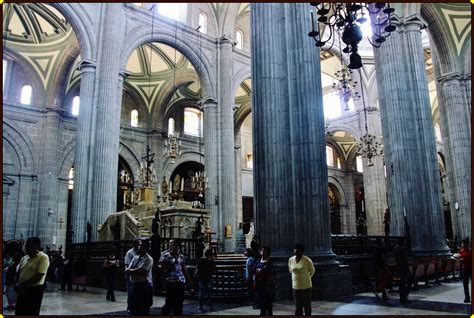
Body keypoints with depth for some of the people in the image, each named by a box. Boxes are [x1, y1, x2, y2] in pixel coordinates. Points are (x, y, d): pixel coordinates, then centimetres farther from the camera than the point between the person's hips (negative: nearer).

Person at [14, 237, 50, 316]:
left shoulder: (43, 257, -10)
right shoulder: (24, 258, 12)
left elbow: (38, 276, -17)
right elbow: (17, 274, 14)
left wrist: (22, 284, -15)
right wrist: (17, 285, -5)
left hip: (34, 290, -7)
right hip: (21, 291, 7)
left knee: (32, 314, 0)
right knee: (19, 313, 11)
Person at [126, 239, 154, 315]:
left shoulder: (148, 259, -11)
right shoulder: (135, 258, 11)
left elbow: (140, 271, -21)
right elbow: (127, 270, 3)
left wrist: (131, 270, -6)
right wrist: (136, 271, -14)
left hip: (144, 286, -7)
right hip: (134, 285, 7)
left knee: (143, 309, 0)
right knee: (133, 308, 15)